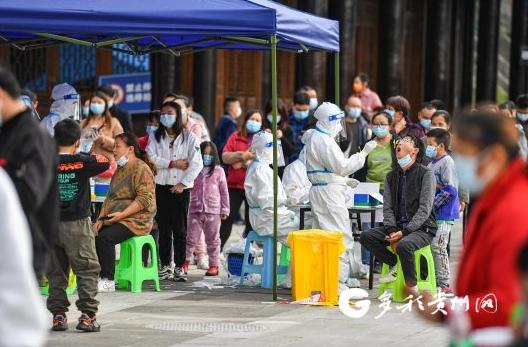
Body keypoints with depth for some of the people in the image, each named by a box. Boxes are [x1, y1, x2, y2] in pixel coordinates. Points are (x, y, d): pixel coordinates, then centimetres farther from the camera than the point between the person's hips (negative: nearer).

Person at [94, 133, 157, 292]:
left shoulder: (141, 169, -8)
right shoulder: (120, 170, 21)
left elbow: (145, 199, -17)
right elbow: (110, 197, 22)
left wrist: (122, 214, -21)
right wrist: (101, 218, 7)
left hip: (135, 221, -8)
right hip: (113, 219, 8)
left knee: (104, 237, -30)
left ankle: (108, 281, -23)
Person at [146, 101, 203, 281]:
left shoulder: (189, 137, 1)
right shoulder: (155, 137, 10)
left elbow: (197, 163, -5)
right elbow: (150, 158, -4)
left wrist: (183, 183, -11)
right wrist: (173, 163, -11)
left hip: (181, 188, -2)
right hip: (161, 187, 2)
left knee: (180, 229, -3)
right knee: (164, 228, 5)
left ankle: (179, 267, 2)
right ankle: (165, 265, 11)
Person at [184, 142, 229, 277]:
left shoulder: (218, 171, 3)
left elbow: (224, 192, 4)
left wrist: (225, 210, 2)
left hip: (213, 211, -1)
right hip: (195, 210, 1)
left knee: (212, 240, 7)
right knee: (191, 238, 3)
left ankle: (214, 265, 12)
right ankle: (185, 262, 11)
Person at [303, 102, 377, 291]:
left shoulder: (314, 138, 17)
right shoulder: (324, 140, -15)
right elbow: (343, 166, -16)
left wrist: (345, 180, 16)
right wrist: (364, 152, -10)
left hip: (319, 191, 10)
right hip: (329, 192, -10)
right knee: (342, 238, -8)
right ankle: (338, 283, -10)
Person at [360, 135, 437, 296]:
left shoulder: (426, 174, -5)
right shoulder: (392, 176, 13)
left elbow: (425, 209, -12)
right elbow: (387, 207, 8)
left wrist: (404, 232, -21)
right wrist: (392, 231, -11)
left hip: (422, 228, -6)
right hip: (398, 227, 6)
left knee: (404, 245, -37)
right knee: (366, 236, -16)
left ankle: (412, 288, -19)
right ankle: (395, 265, -1)